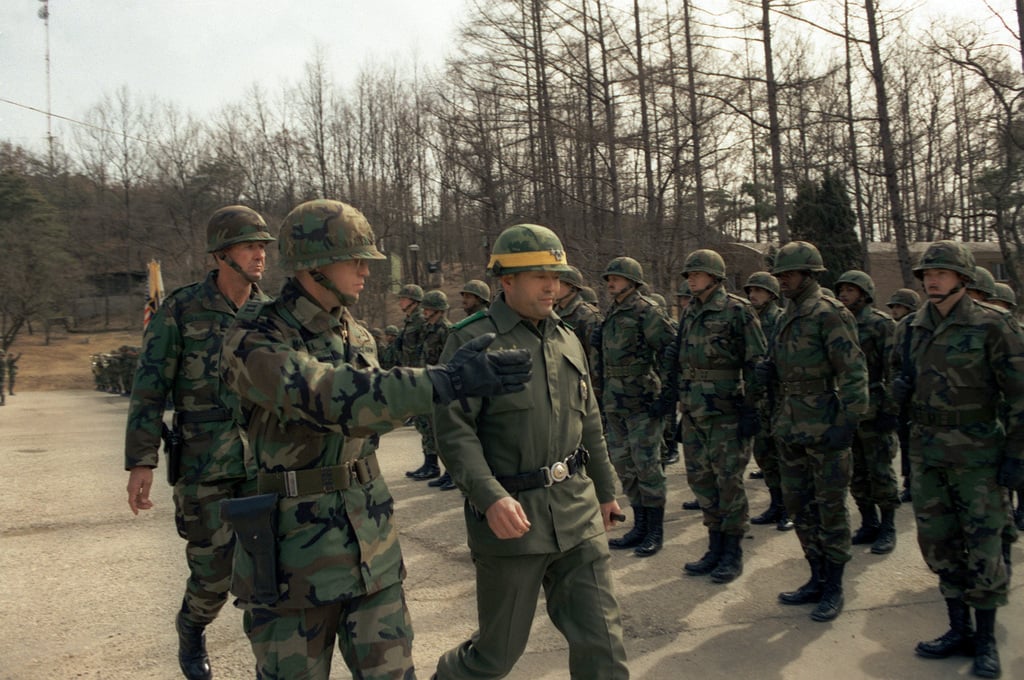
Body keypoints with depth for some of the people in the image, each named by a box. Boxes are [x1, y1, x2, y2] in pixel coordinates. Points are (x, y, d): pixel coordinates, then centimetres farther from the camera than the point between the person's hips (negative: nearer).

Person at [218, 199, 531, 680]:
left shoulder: (358, 338, 7)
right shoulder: (252, 340, -15)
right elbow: (332, 398, -32)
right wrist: (448, 380, -38)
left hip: (371, 547, 6)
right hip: (292, 552, -5)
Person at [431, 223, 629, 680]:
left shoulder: (567, 339, 10)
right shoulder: (472, 341, -9)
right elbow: (453, 430, -16)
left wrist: (605, 489, 22)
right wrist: (490, 498, -27)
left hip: (577, 511, 5)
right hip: (511, 513, -5)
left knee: (601, 637, 5)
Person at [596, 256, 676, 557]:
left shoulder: (647, 312, -10)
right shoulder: (611, 314, 14)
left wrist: (667, 393, -14)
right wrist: (603, 397, 20)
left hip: (642, 402, -8)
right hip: (615, 404, 8)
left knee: (646, 465, -2)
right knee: (624, 465, 12)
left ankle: (655, 531, 9)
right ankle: (640, 526, 23)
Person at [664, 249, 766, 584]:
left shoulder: (738, 311, -7)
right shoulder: (690, 314, 14)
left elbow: (756, 363, -10)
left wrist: (750, 408, -13)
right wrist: (672, 394, 17)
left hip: (726, 412, -7)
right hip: (693, 412, 7)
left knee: (729, 481, 0)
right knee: (700, 479, 10)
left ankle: (733, 553, 13)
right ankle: (715, 549, 23)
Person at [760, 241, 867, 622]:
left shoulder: (830, 314, -11)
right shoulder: (785, 318, 14)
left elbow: (854, 372, -15)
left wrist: (848, 422, -21)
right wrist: (767, 373, 2)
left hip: (824, 428, -8)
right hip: (789, 429, 8)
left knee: (830, 507, 2)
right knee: (798, 505, 13)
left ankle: (834, 588, 15)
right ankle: (817, 579, 27)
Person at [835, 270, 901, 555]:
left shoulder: (881, 324, -6)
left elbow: (894, 370, -11)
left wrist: (891, 410, -16)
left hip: (874, 411, -6)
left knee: (880, 472, 0)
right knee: (857, 473, 11)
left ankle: (888, 529, 11)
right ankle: (869, 524, 22)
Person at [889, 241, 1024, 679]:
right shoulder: (912, 328, 7)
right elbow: (899, 368, 23)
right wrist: (900, 385, -1)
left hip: (975, 449, -5)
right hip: (926, 449, 5)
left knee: (982, 544, 2)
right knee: (937, 542, 10)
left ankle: (986, 640, 19)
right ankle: (959, 630, 26)